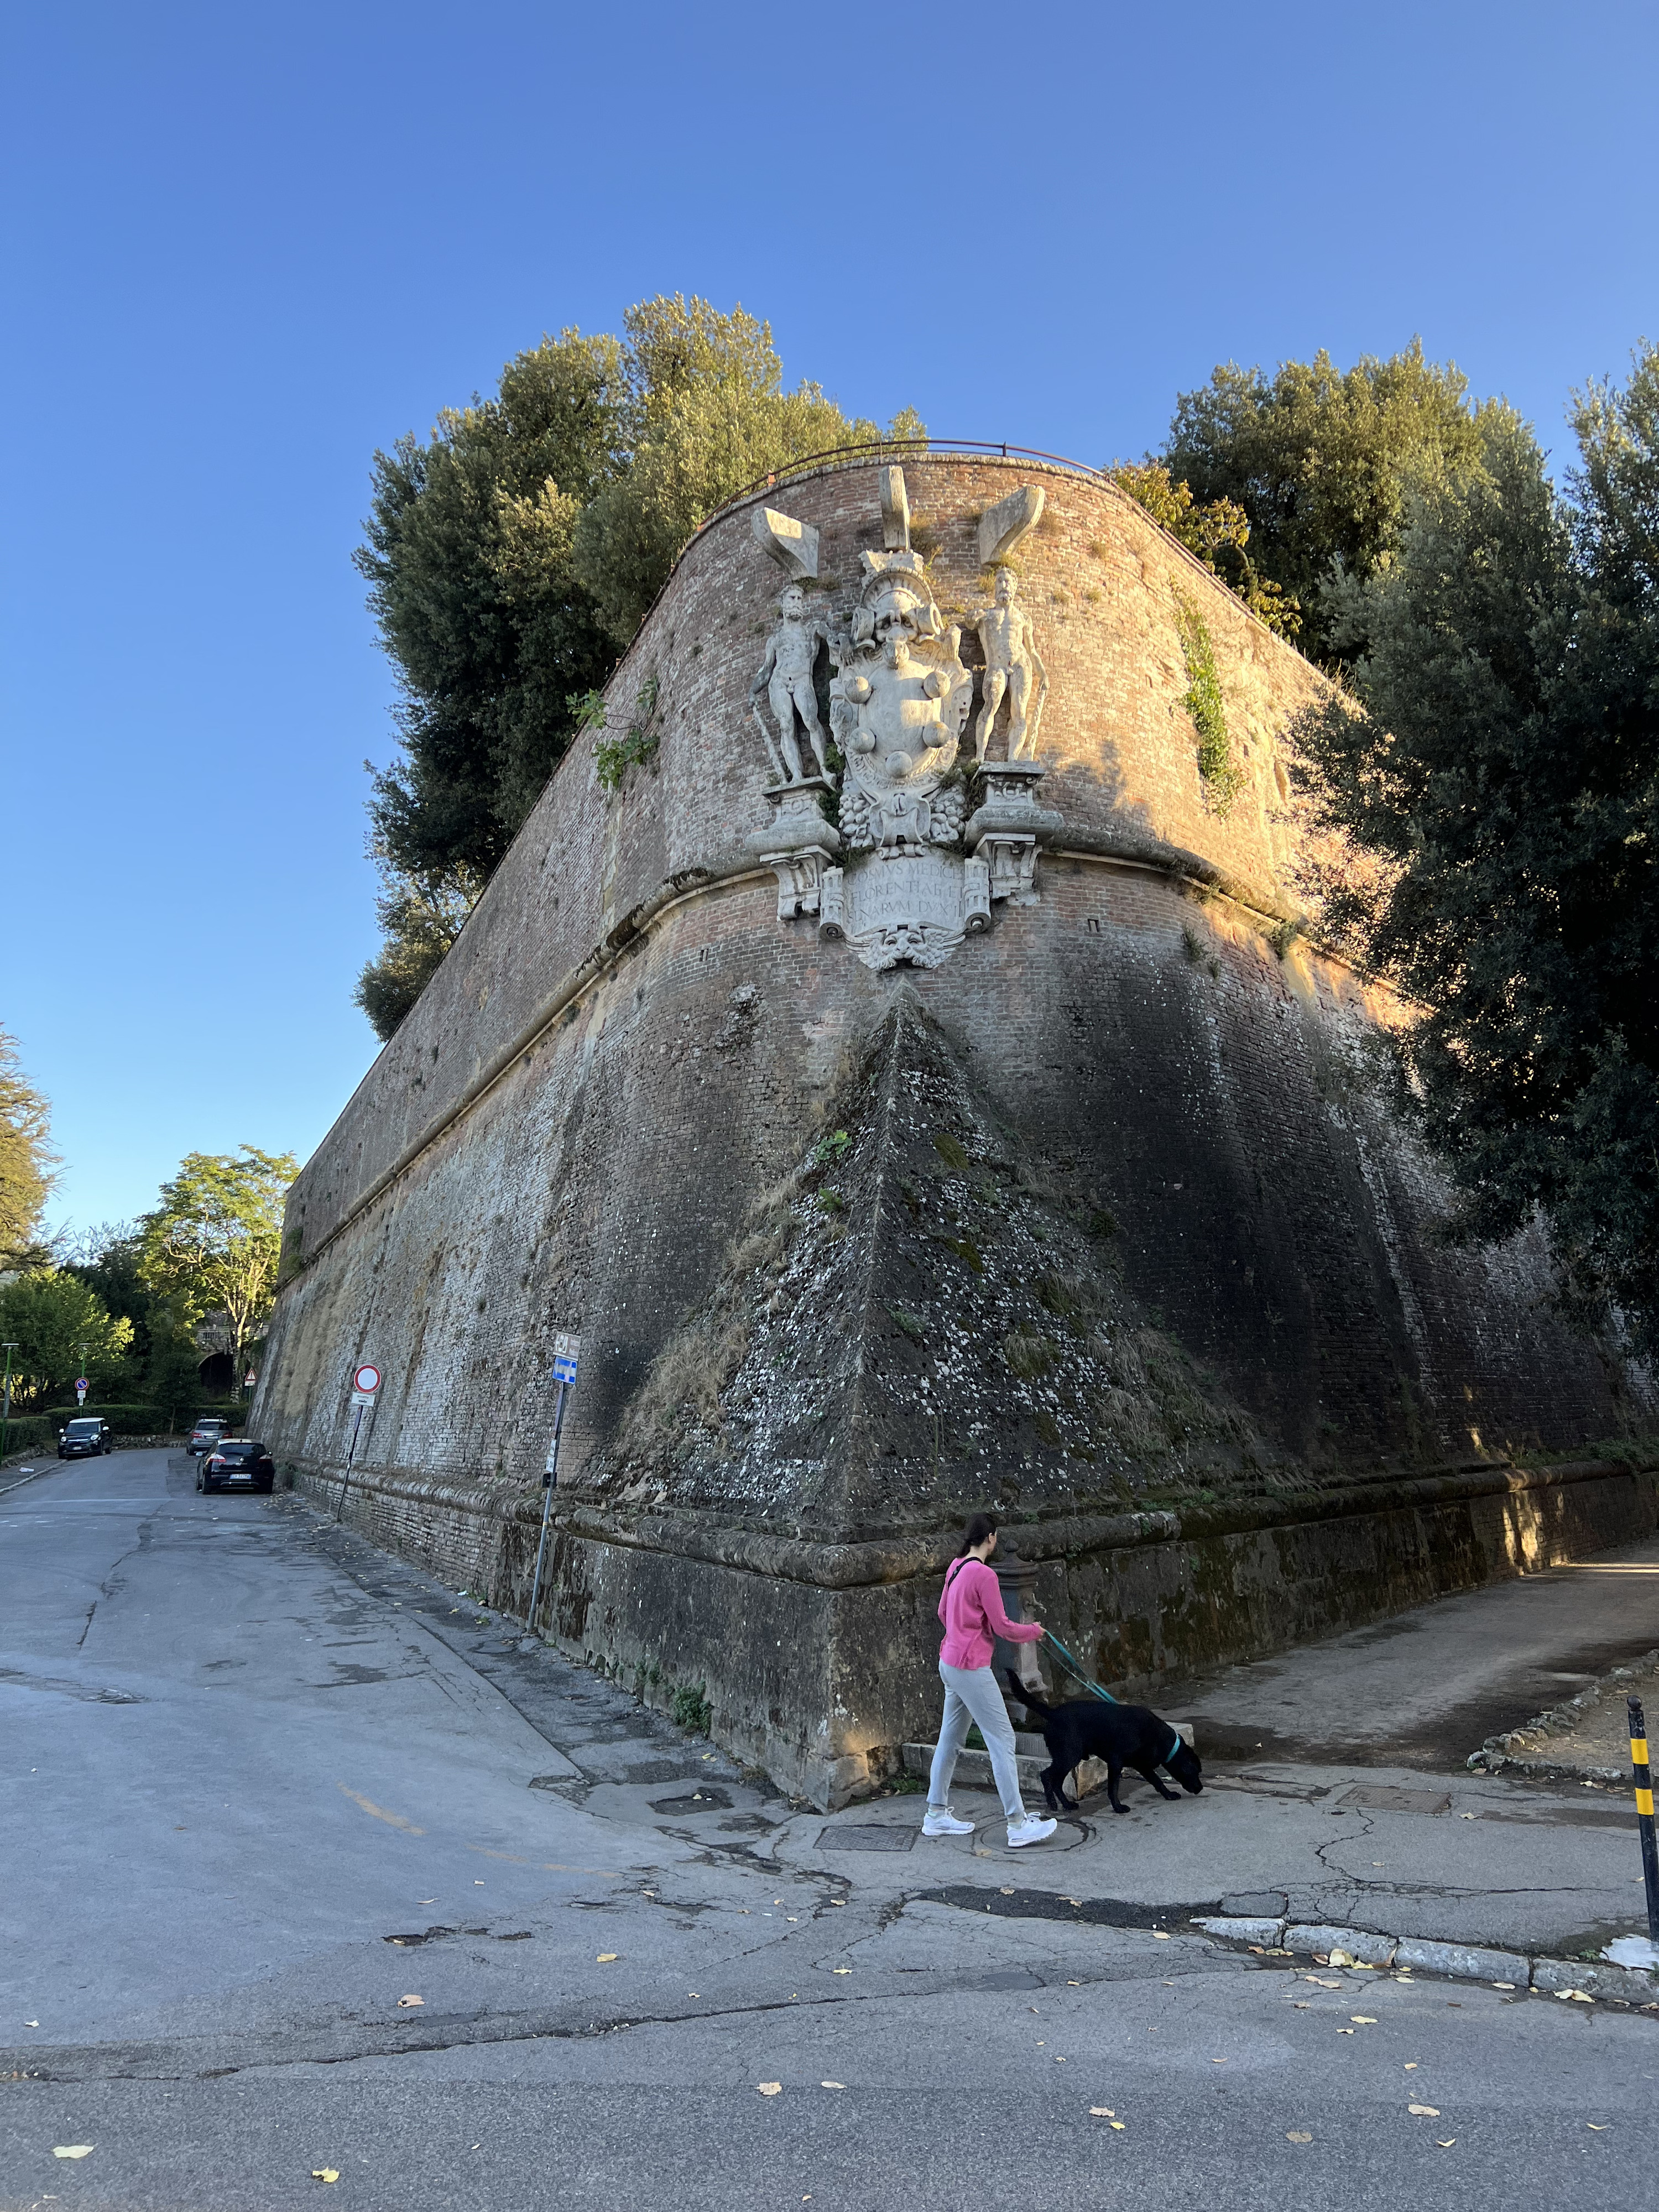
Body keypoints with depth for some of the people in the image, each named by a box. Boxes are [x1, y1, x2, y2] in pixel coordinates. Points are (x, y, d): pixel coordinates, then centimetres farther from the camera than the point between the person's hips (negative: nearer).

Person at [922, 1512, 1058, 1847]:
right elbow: (1002, 1627, -15)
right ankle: (1017, 1825, 3)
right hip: (971, 1668, -9)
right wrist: (1033, 1631, 2)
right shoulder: (984, 1575, -20)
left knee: (951, 1739, 17)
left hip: (950, 1663, 9)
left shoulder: (956, 1568, 6)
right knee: (1002, 1740, -1)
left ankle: (936, 1814, 26)